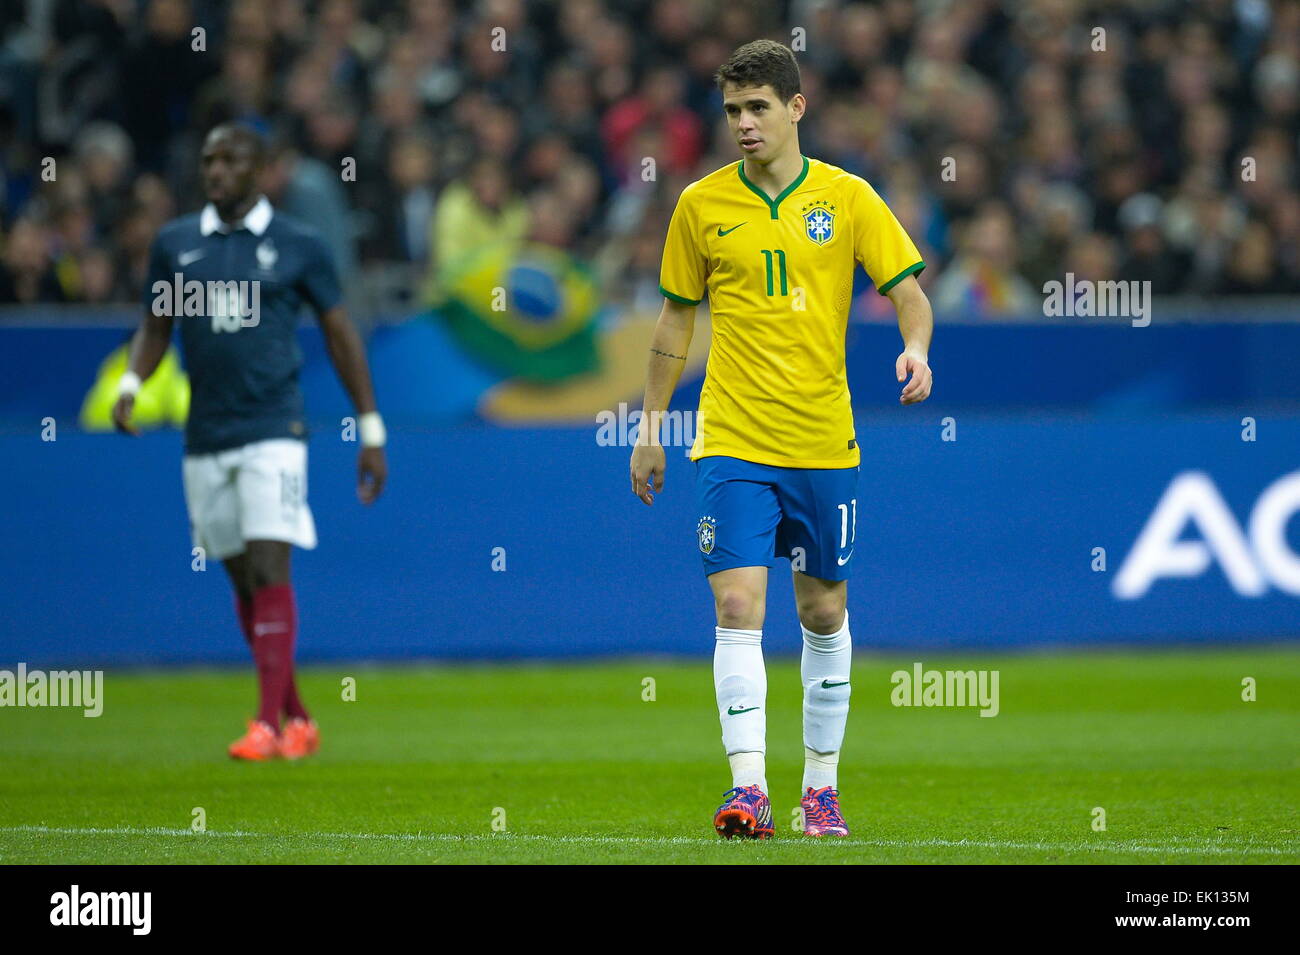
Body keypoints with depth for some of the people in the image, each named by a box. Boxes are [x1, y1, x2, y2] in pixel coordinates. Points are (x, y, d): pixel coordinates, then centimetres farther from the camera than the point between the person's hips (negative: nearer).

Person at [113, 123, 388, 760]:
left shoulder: (297, 247, 0)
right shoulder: (174, 244, 8)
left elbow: (340, 334, 6)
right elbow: (155, 327, 15)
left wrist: (371, 430, 5)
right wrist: (130, 385, -5)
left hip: (273, 432, -4)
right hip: (205, 439, 4)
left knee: (269, 570, -15)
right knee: (242, 581, 8)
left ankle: (270, 725, -18)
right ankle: (297, 720, 20)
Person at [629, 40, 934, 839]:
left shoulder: (846, 198, 1)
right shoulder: (702, 205, 4)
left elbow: (908, 290, 2)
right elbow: (677, 320, 12)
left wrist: (915, 348, -19)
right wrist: (652, 427, 11)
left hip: (823, 443, 1)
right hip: (732, 443, -1)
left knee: (824, 613, 9)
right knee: (739, 606, -14)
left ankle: (821, 786, 23)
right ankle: (749, 788, -19)